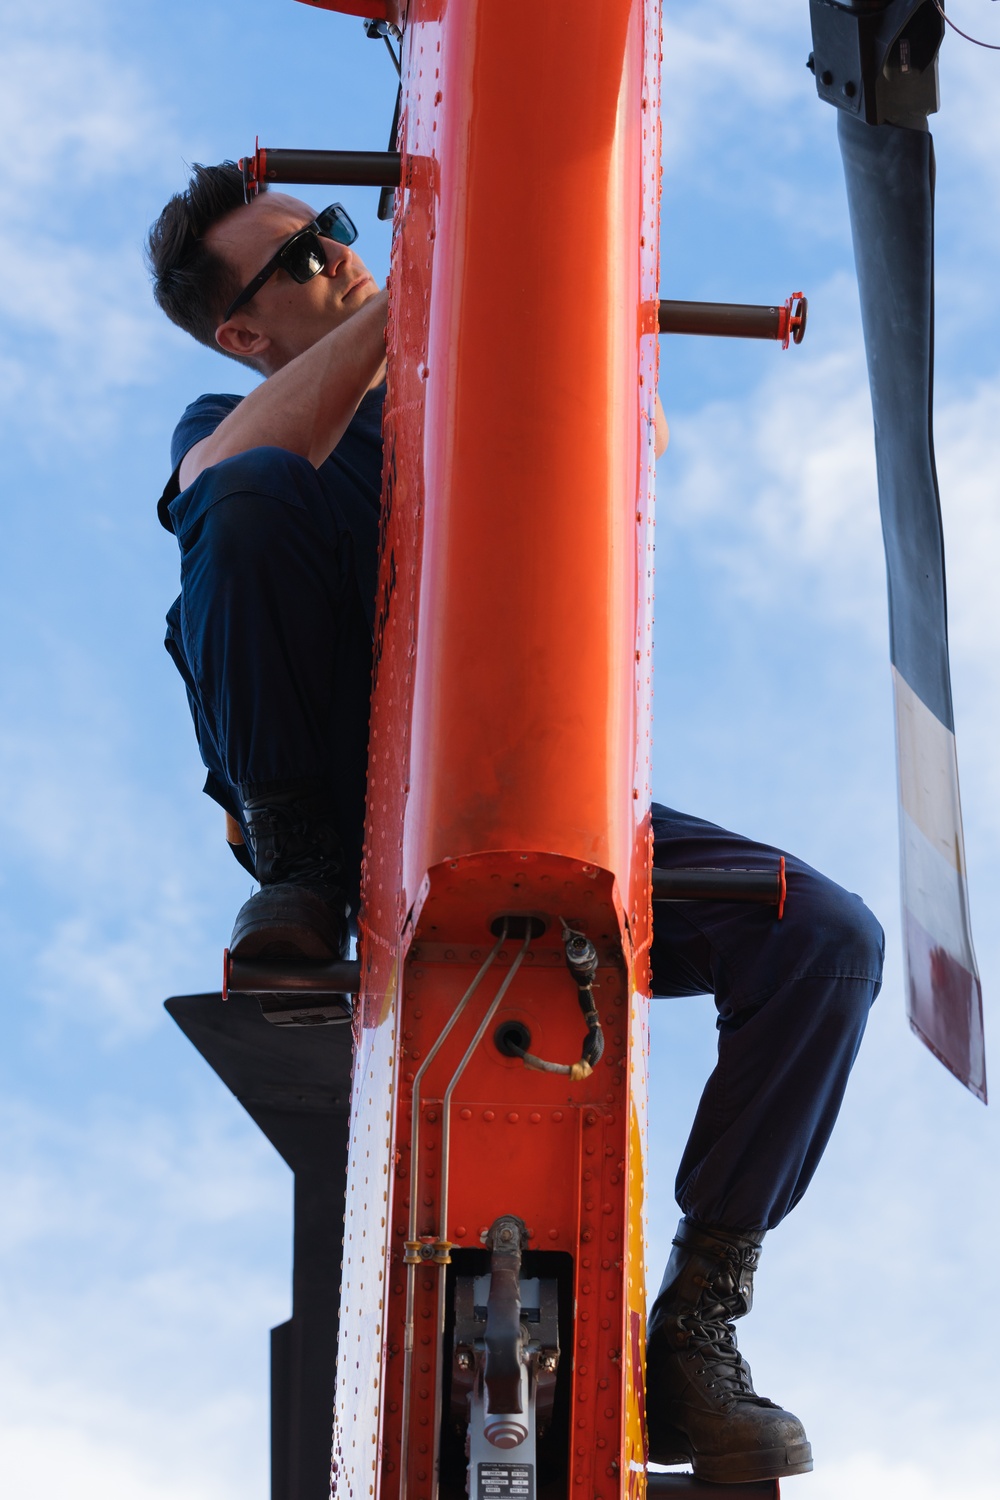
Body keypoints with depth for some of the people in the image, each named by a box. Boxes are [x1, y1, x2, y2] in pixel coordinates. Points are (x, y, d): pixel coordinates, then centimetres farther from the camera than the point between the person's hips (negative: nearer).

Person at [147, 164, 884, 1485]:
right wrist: (402, 298, -13)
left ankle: (693, 1331, -15)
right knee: (253, 496, -24)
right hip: (362, 819, -3)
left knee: (828, 938, -20)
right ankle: (297, 877, -17)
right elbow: (227, 476, -13)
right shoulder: (229, 428, 15)